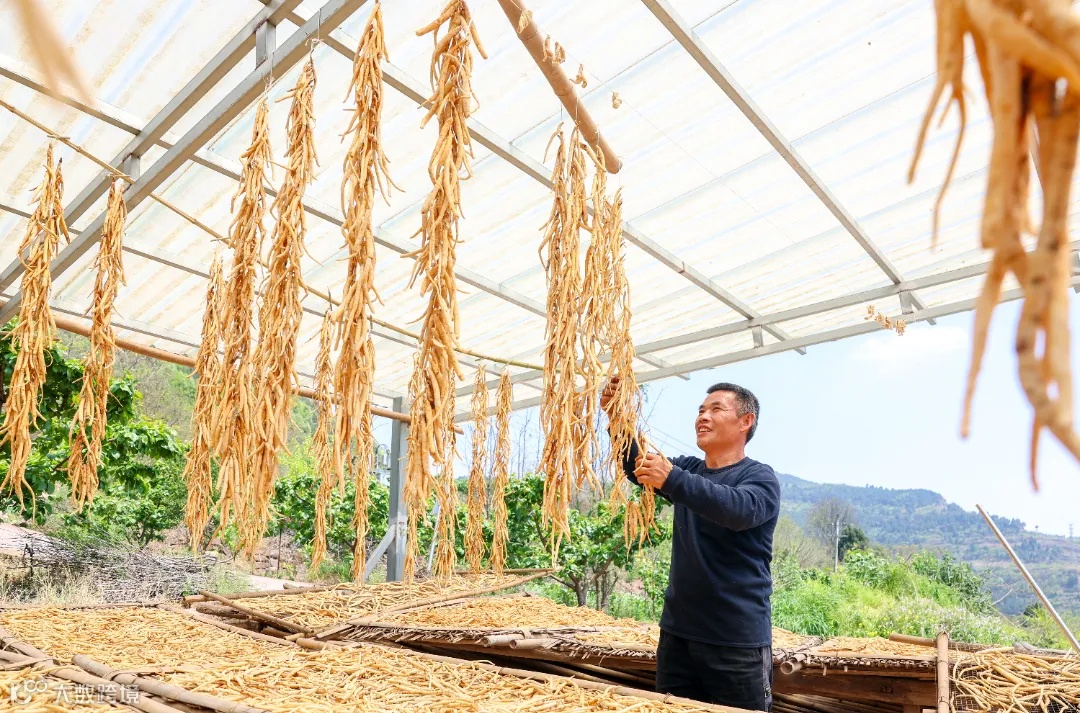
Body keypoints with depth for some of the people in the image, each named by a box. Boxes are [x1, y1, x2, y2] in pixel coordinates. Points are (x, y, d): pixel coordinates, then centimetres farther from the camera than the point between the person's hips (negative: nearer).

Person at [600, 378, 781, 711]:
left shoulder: (759, 477, -8)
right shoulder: (688, 469, 10)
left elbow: (741, 510, -30)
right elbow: (636, 466, -3)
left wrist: (671, 480, -42)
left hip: (737, 640, -5)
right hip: (677, 632, 6)